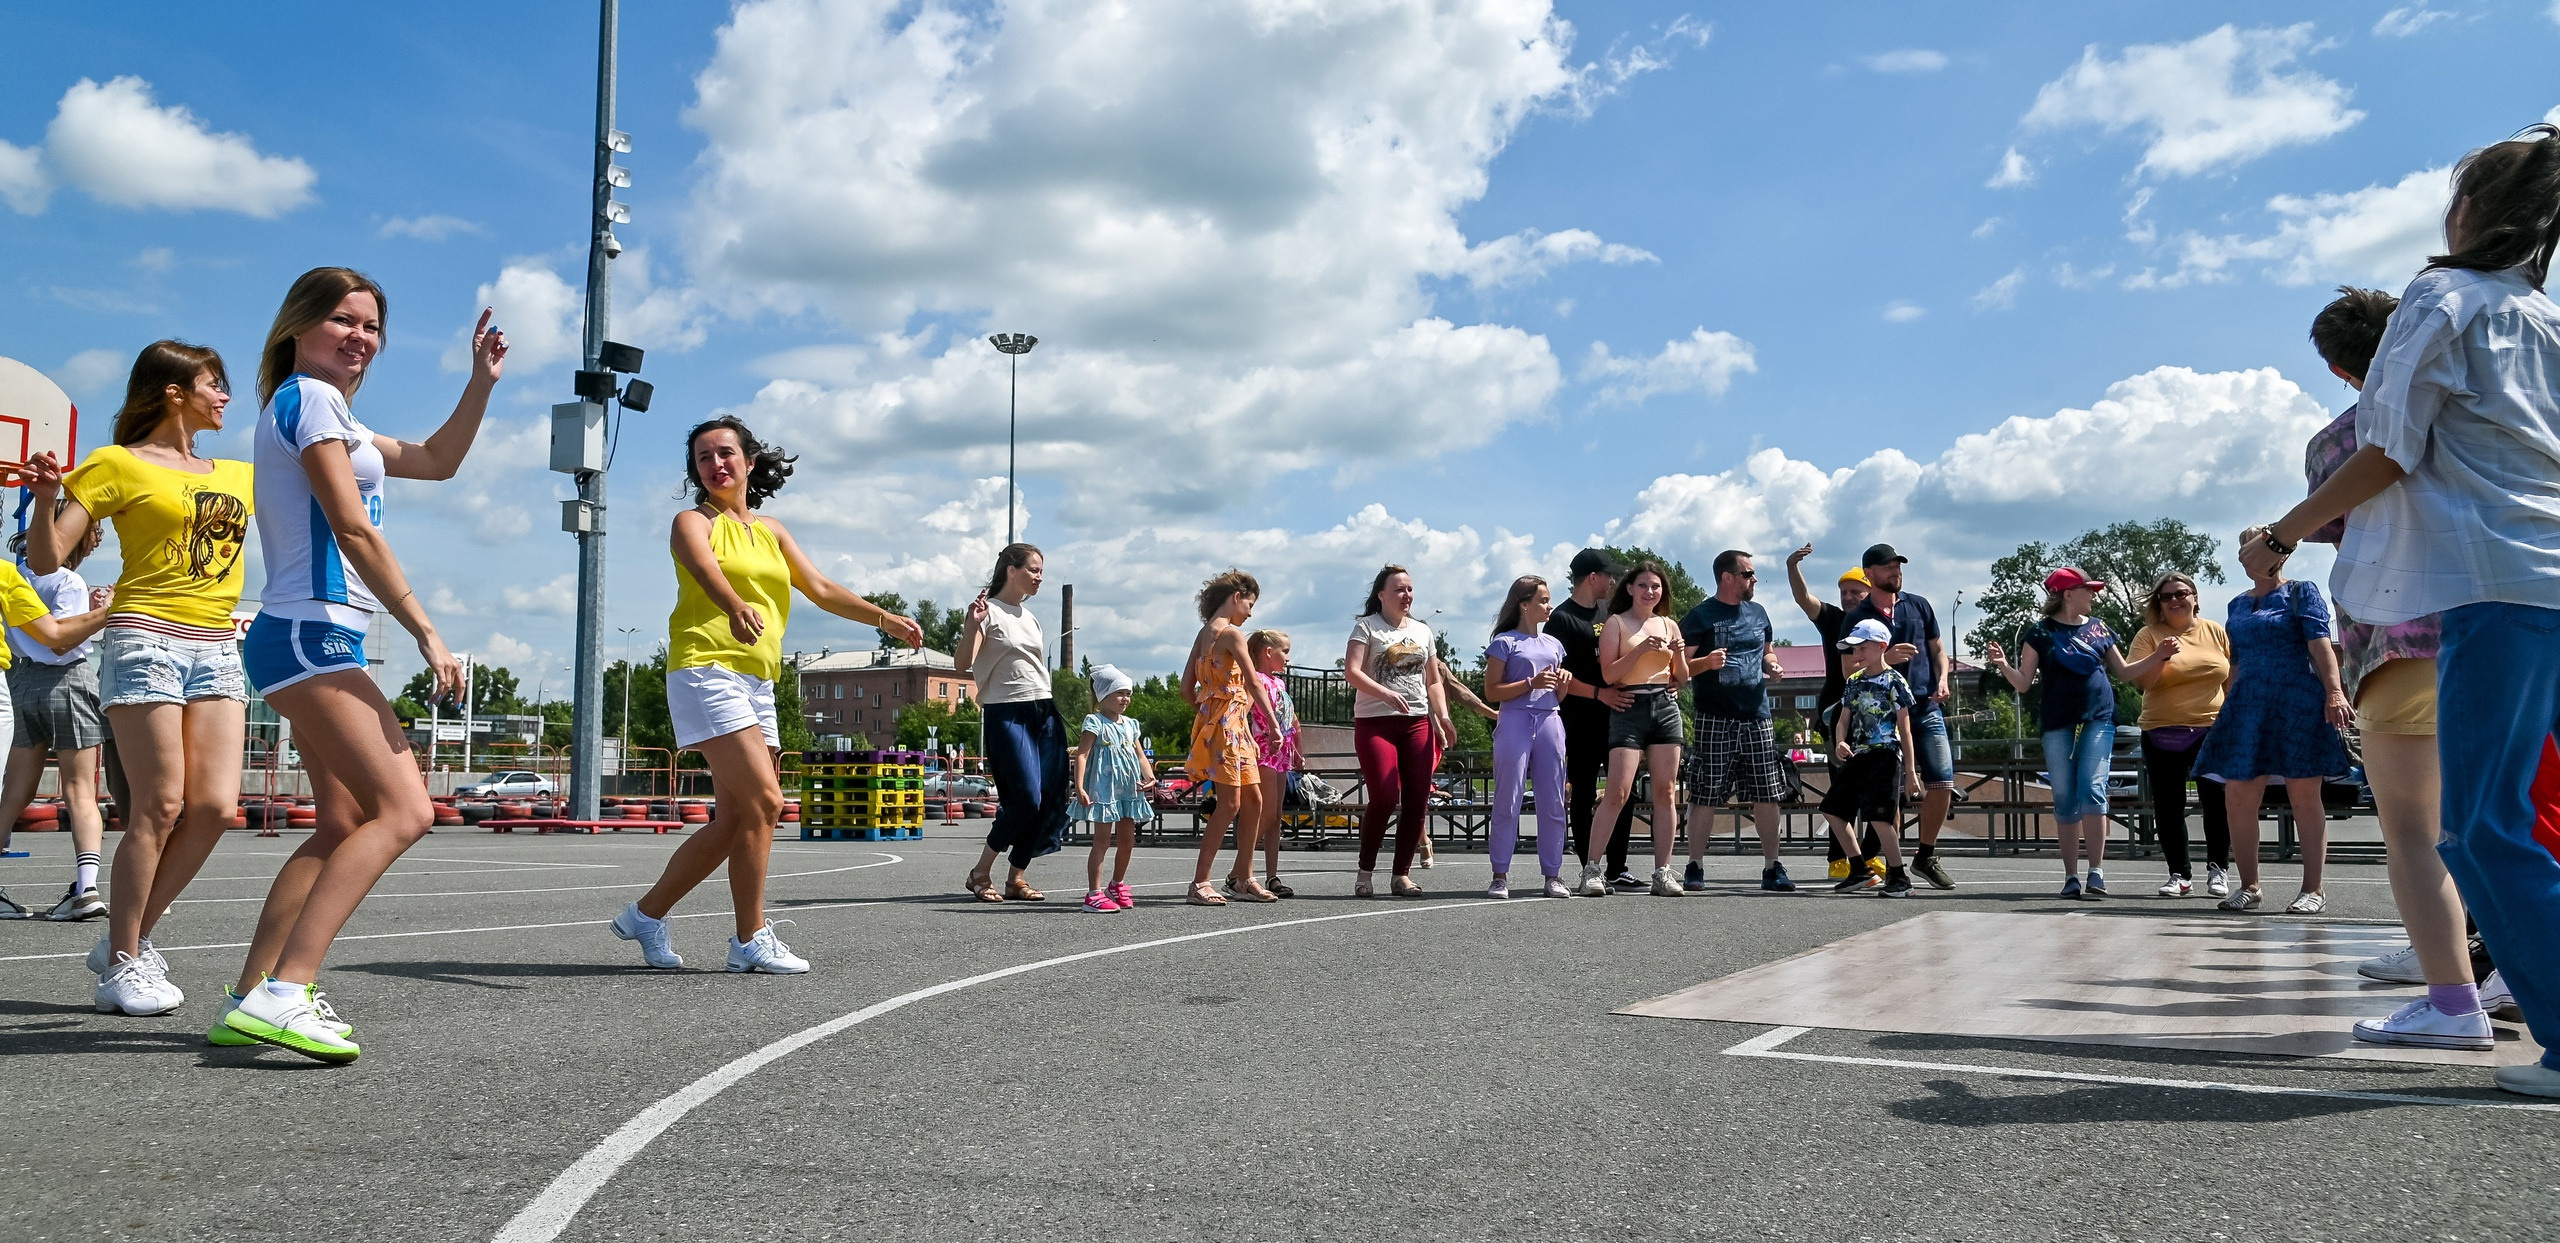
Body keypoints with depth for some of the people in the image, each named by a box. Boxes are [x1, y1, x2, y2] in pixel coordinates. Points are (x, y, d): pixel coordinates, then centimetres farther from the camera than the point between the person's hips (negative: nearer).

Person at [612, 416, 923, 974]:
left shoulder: (771, 530, 20)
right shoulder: (693, 523, 0)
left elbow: (820, 588, 17)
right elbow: (707, 570, -22)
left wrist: (885, 618, 7)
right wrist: (737, 608, -43)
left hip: (758, 683, 7)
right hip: (706, 670, -7)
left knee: (734, 821, 5)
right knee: (763, 801, -16)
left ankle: (646, 913, 19)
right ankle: (750, 939, -8)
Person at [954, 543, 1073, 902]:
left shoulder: (1030, 617, 19)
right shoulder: (989, 611, -3)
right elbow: (962, 663, -15)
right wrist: (972, 624, -30)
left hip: (1043, 711, 8)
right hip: (1007, 713, -7)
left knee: (1050, 798, -1)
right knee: (1026, 798, -15)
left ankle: (1016, 878, 8)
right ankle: (980, 873, 1)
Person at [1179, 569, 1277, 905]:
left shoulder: (1204, 633, 15)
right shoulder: (1231, 633, -11)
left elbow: (1187, 686, 15)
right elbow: (1254, 683, -15)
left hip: (1236, 726, 9)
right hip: (1226, 722, -9)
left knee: (1253, 800, 12)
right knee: (1230, 803, -9)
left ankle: (1242, 877, 19)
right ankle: (1199, 883, -8)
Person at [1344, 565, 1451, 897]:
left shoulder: (1422, 631, 18)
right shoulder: (1367, 626, 1)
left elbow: (1433, 681, 21)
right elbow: (1351, 672, -11)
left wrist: (1442, 717, 7)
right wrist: (1384, 693, -26)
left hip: (1418, 722, 5)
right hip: (1375, 722, -5)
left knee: (1417, 801, -2)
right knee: (1385, 798, -15)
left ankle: (1403, 874, 8)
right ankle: (1365, 871, 2)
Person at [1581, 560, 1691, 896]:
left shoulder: (1669, 625, 15)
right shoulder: (1616, 623, 3)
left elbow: (1682, 677, 18)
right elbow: (1608, 674, -6)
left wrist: (1678, 655, -2)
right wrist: (1642, 648, -15)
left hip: (1666, 707, 4)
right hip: (1630, 708, -4)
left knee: (1665, 792, 1)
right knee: (1618, 792, -11)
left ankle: (1662, 873, 5)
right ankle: (1591, 869, -5)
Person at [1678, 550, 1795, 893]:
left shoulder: (1758, 613, 17)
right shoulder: (1700, 616, -1)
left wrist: (1773, 665, 5)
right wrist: (1706, 662, -24)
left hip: (1757, 717, 5)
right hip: (1713, 719, -5)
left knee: (1767, 795, 3)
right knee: (1705, 796, -3)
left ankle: (1772, 867, 12)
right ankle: (1695, 868, 5)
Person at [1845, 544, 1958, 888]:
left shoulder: (1919, 605, 12)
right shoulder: (1858, 617, 2)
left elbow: (1937, 649, 18)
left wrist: (1942, 680, -2)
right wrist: (1884, 659, -18)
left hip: (1927, 709, 3)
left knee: (1943, 783, -3)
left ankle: (1925, 856, 14)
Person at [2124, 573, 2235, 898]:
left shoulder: (2215, 632, 8)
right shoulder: (2149, 635, 1)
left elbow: (2233, 680, 12)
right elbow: (2139, 681, -7)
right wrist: (2162, 656, -22)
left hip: (2212, 730, 1)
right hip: (2163, 735, -1)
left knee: (2217, 802, -2)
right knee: (2168, 806, 2)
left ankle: (2218, 869, 13)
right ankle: (2180, 874, 12)